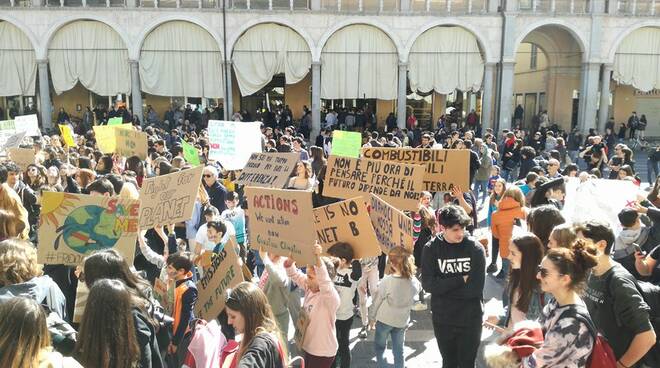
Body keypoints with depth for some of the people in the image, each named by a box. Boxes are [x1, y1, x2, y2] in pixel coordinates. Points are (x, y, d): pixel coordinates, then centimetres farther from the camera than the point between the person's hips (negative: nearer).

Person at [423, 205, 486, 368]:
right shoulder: (431, 249, -7)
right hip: (442, 319, 2)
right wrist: (461, 280, -19)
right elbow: (428, 284, -16)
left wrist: (443, 286, -15)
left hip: (470, 320, -1)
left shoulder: (475, 249, -12)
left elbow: (475, 288, -18)